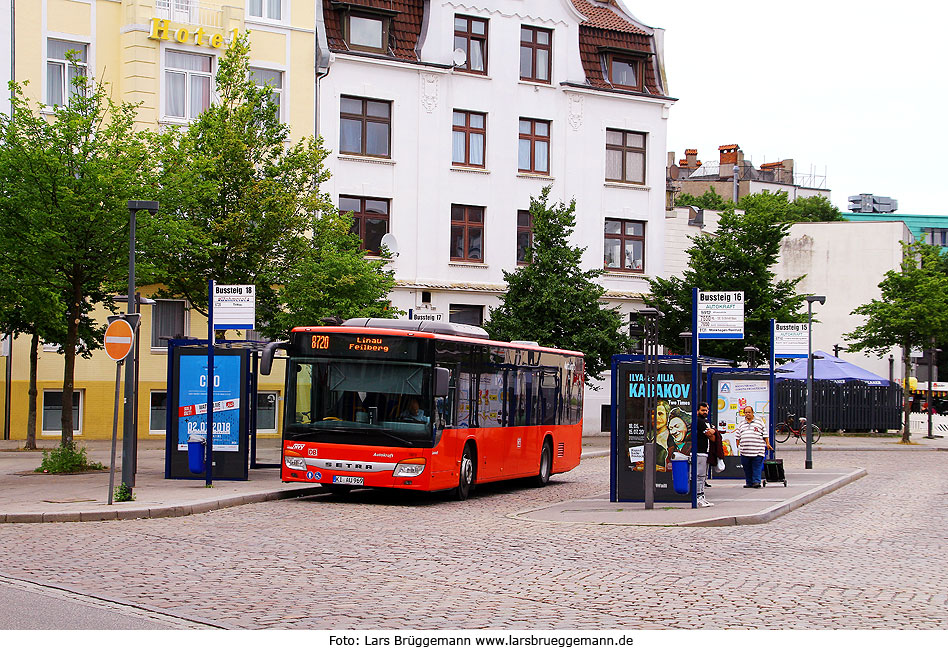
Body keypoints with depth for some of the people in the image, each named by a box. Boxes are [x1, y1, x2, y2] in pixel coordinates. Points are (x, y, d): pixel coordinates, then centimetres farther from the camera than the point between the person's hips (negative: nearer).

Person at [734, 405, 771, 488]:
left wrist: (767, 443, 4)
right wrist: (737, 445, 14)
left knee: (757, 467, -9)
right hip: (745, 450, 3)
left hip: (757, 450, -3)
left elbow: (765, 434, 8)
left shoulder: (759, 422, 7)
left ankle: (756, 482, -10)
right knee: (747, 468, 4)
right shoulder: (741, 424, 16)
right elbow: (738, 436, 19)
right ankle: (749, 483, 11)